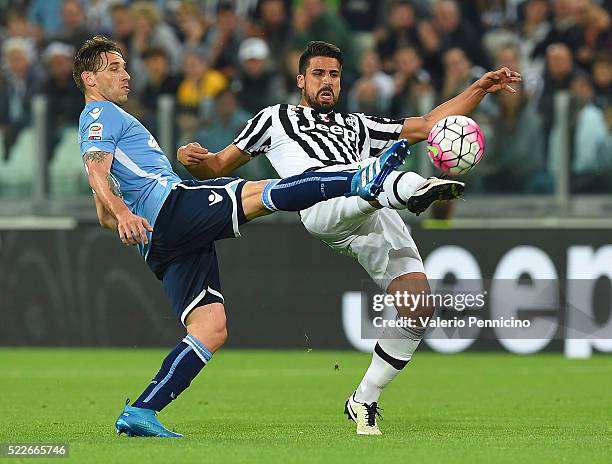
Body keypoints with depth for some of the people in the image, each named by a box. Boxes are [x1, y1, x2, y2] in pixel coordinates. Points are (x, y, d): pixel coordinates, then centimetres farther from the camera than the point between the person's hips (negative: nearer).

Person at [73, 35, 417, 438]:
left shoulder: (105, 120, 35)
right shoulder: (102, 115, 6)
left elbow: (105, 218, 37)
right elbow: (97, 174, -16)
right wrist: (124, 214, -31)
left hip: (164, 245, 9)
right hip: (169, 202, -9)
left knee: (210, 330, -2)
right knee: (259, 194, -21)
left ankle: (140, 412, -11)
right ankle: (362, 182, -36)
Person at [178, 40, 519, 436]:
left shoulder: (357, 126, 41)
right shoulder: (276, 118, 33)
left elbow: (428, 124, 39)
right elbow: (220, 166, 31)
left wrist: (481, 88, 32)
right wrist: (194, 160, 7)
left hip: (379, 217, 4)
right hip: (323, 206, -4)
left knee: (419, 309, -12)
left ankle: (364, 402, 2)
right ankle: (414, 188, -75)